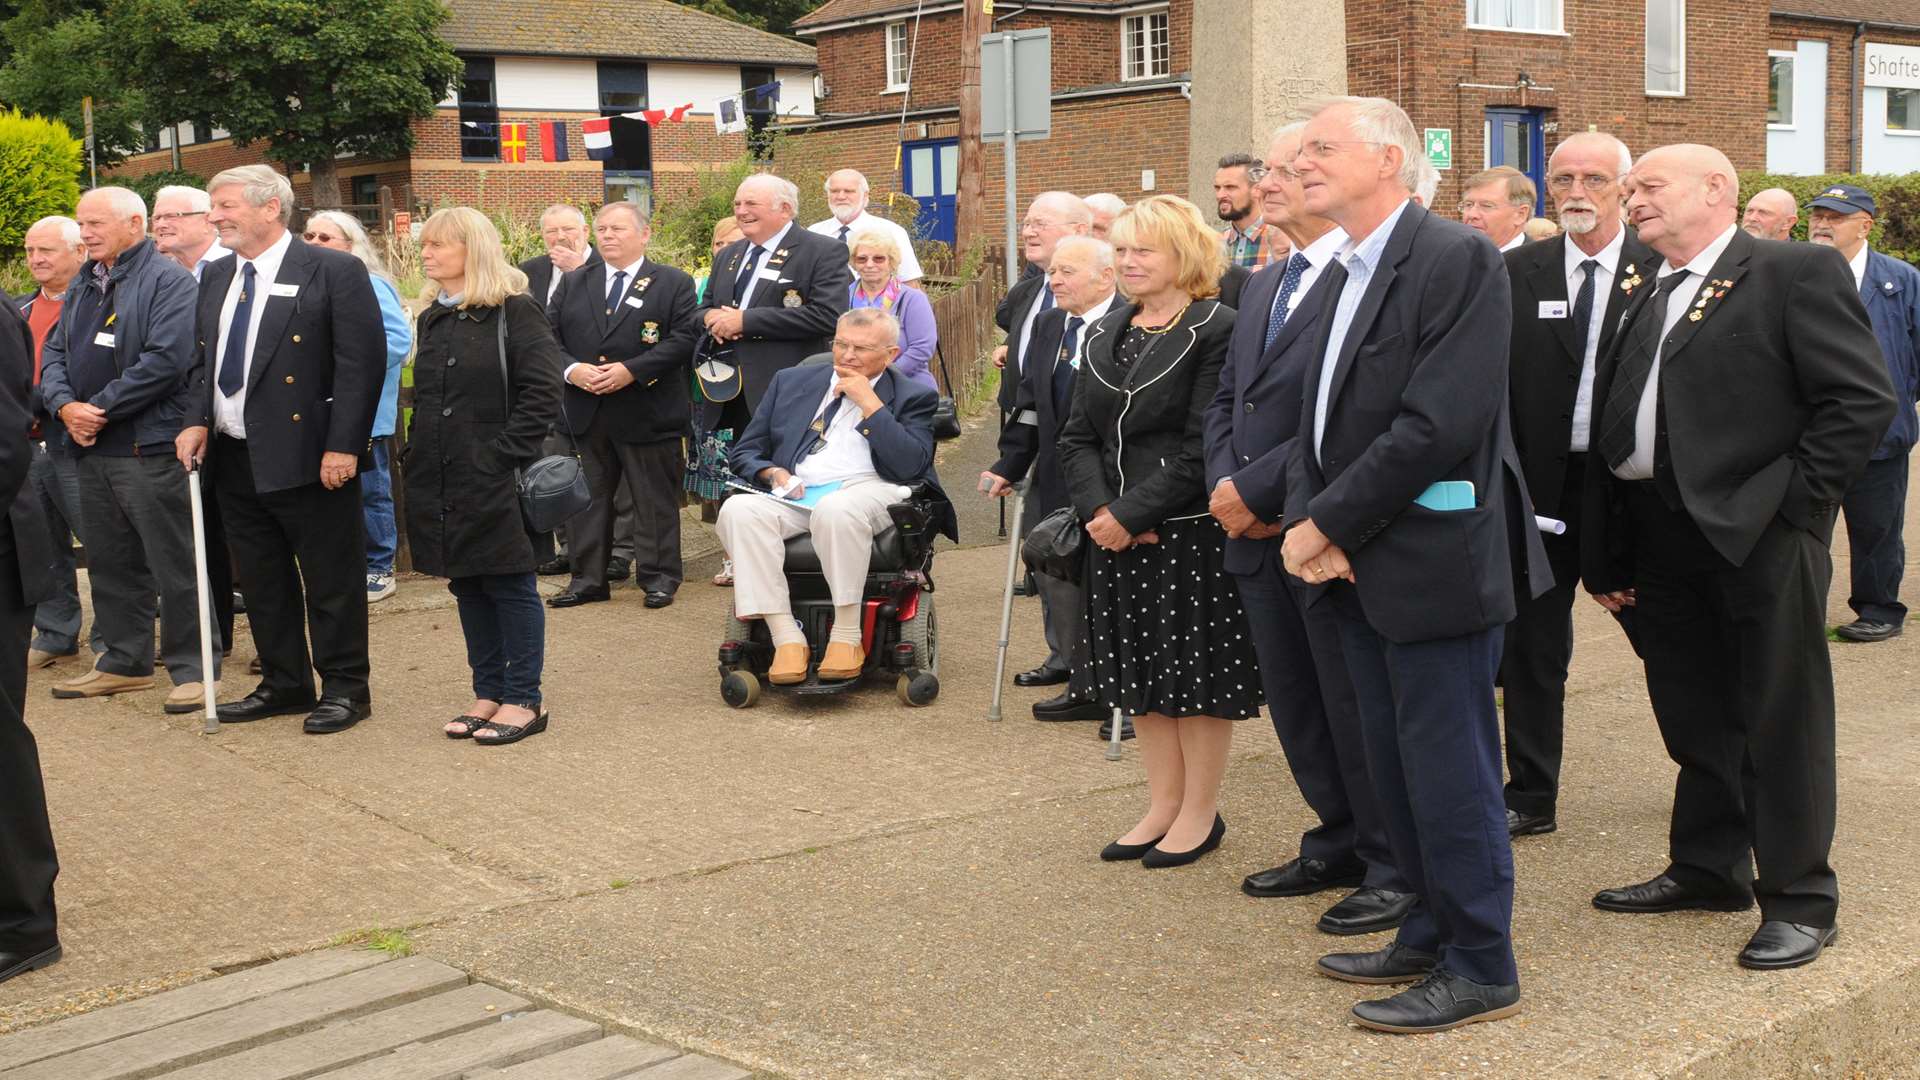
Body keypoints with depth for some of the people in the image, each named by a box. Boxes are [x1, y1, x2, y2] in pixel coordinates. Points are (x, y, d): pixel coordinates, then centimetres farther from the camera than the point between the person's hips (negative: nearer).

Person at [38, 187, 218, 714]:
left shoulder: (168, 281, -9)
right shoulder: (83, 286, 17)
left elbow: (166, 360, -19)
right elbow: (53, 353, 16)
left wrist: (100, 408, -15)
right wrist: (65, 405, -5)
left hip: (150, 449, -8)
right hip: (92, 449, 8)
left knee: (174, 565, -4)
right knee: (110, 562, 15)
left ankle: (193, 669, 3)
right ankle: (125, 661, 26)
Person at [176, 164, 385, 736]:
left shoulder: (334, 271, -10)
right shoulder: (217, 276, 13)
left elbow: (363, 363, -13)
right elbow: (204, 360, 20)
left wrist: (343, 446, -18)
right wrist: (198, 420, 3)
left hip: (308, 456, -7)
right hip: (233, 456, 7)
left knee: (331, 580, 2)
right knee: (262, 580, 15)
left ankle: (345, 688, 14)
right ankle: (284, 684, 27)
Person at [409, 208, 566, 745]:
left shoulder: (515, 311, -9)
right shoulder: (433, 318, 12)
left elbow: (541, 393, -14)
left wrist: (502, 455, -18)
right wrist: (422, 454, 11)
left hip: (496, 479, -7)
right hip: (440, 479, 7)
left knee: (510, 587, 0)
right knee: (468, 587, 11)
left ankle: (524, 700, 8)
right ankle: (489, 692, 21)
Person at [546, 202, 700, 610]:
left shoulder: (674, 284, 1)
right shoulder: (573, 284, 13)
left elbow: (683, 339, -9)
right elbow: (548, 335, 9)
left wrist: (631, 370, -17)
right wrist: (571, 369, -10)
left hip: (647, 412, -4)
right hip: (586, 414, 4)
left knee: (654, 498, 2)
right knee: (589, 497, 9)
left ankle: (659, 577, 12)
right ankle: (588, 579, 16)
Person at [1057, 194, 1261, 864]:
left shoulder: (1216, 331, -10)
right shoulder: (1105, 336, 12)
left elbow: (1202, 449, -16)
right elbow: (1077, 437, 9)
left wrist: (1131, 514, -18)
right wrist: (1098, 510, -7)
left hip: (1191, 532, -7)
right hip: (1117, 533, 7)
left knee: (1198, 676, 2)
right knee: (1141, 673, 12)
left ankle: (1201, 813, 15)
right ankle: (1163, 805, 24)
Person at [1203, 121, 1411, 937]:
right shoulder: (1265, 285, 16)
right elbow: (1225, 398, 18)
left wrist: (1255, 488, -18)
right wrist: (1225, 485, 0)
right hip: (1259, 534, 9)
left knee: (1357, 711, 2)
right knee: (1295, 706, 17)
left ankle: (1396, 869, 16)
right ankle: (1338, 844, 31)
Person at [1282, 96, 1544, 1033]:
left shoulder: (1456, 258, -14)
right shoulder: (1344, 273, 14)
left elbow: (1438, 423, -22)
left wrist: (1325, 523, -17)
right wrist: (1305, 520, -4)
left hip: (1433, 561, -9)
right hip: (1360, 567, 9)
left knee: (1450, 771, 0)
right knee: (1394, 767, 16)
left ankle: (1481, 967, 13)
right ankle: (1433, 934, 31)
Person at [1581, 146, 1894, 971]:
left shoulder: (1797, 273, -4)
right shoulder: (1646, 299, 17)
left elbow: (1863, 399, -11)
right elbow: (1611, 428, 15)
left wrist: (1793, 498, -15)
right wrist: (1606, 558, 11)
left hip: (1760, 538, -7)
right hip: (1659, 539, 7)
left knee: (1780, 721, 1)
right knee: (1693, 717, 16)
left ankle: (1798, 897, 11)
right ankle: (1707, 868, 30)